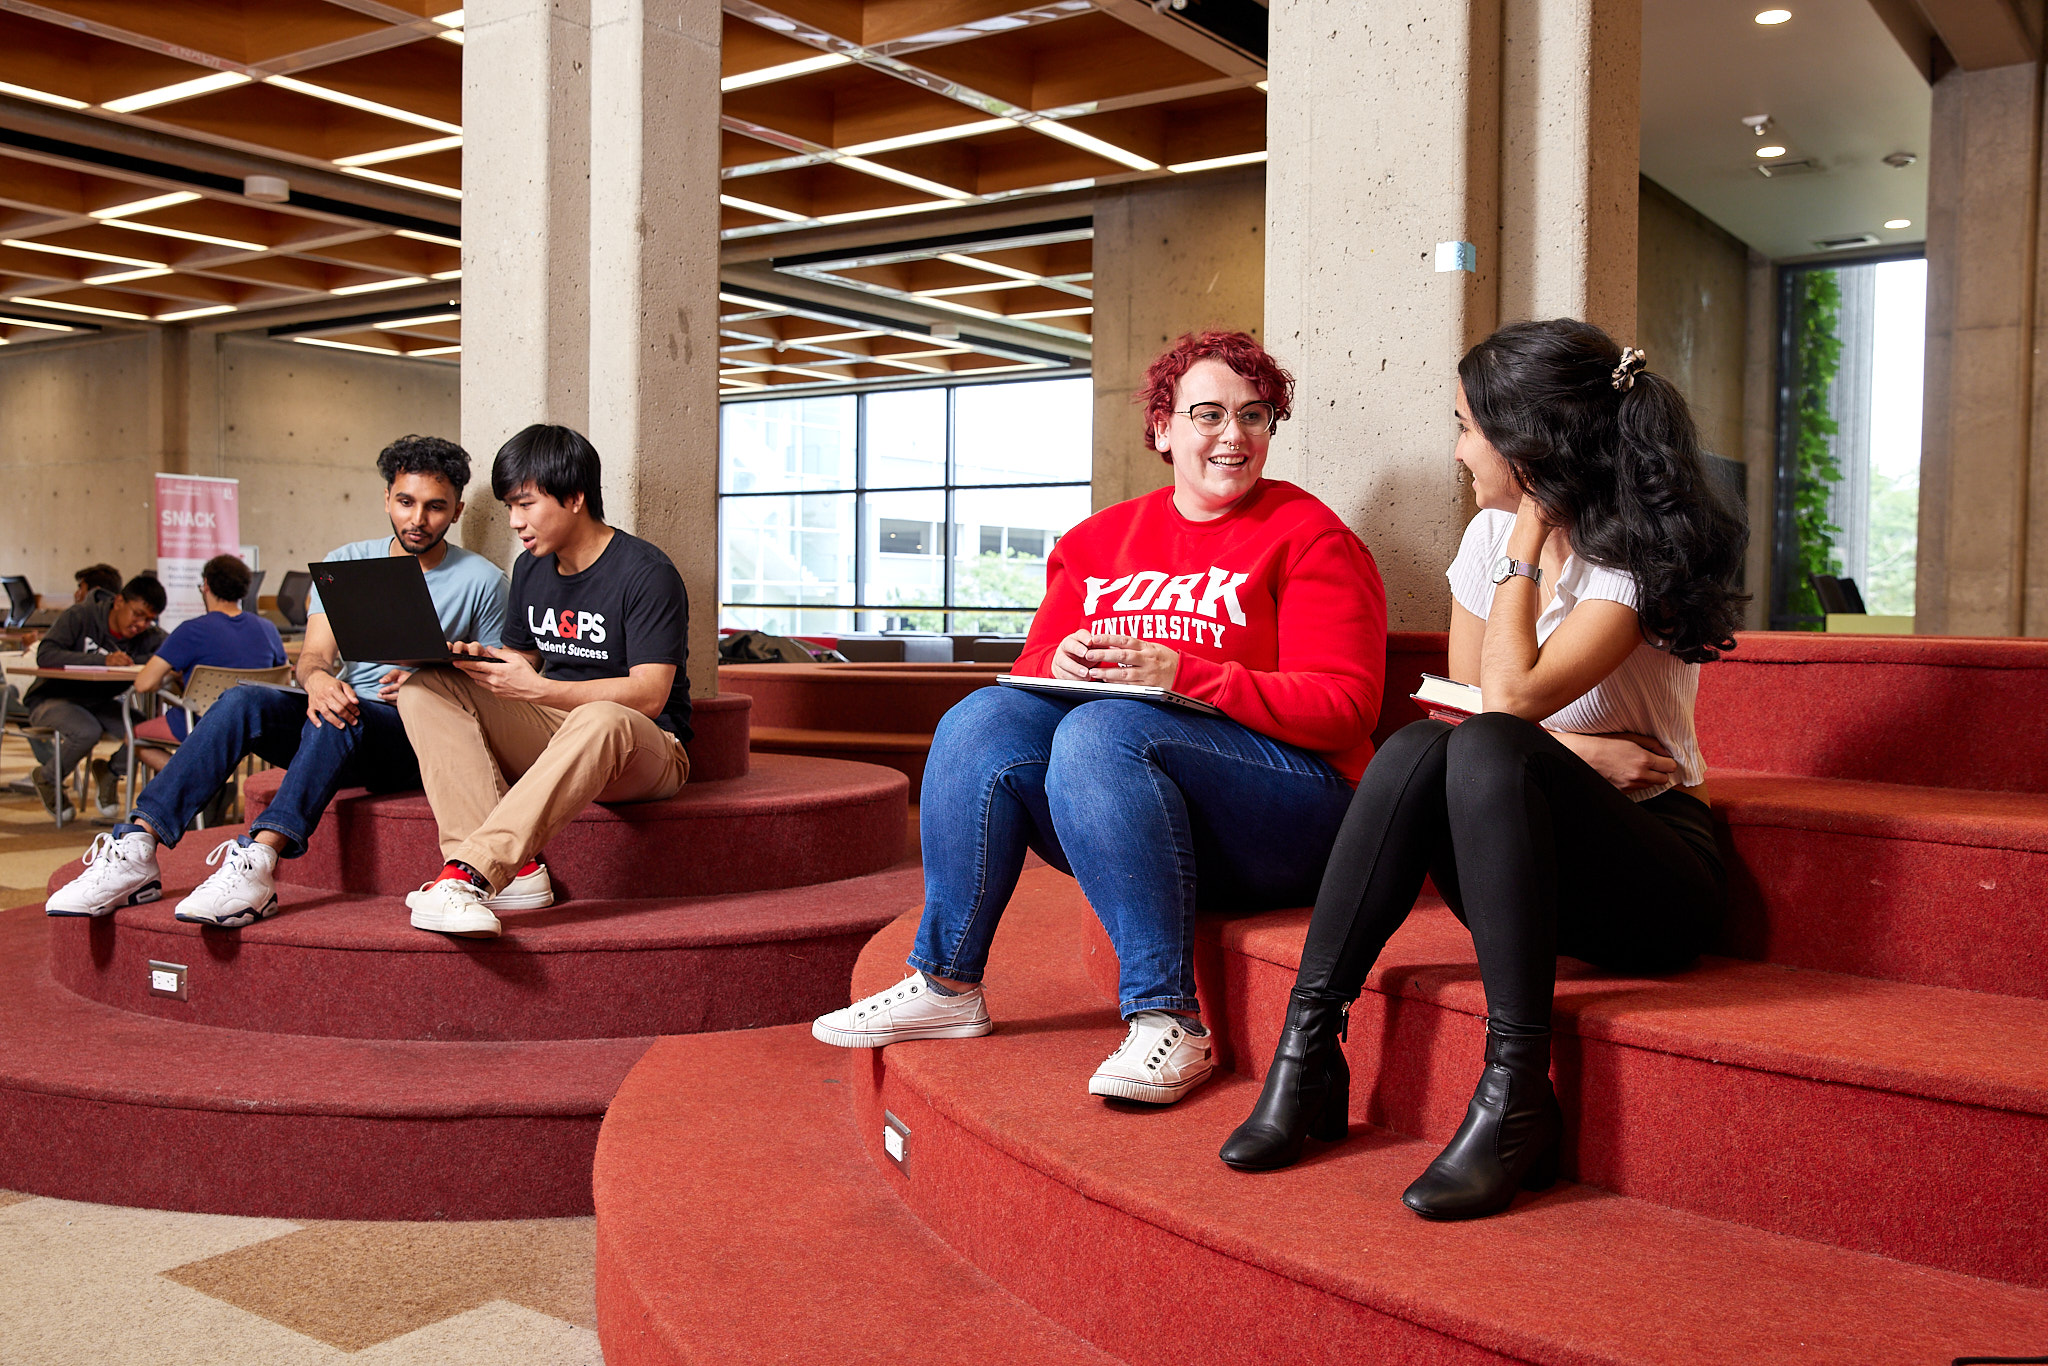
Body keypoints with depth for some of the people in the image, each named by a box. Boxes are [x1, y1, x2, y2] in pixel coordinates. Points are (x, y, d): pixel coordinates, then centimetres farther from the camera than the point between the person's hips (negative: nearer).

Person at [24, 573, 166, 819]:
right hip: (53, 699, -4)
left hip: (100, 705, 4)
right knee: (87, 732, -35)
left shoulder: (147, 636, -2)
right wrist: (103, 661, -39)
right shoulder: (79, 616, -15)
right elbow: (45, 655, -28)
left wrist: (132, 662, -34)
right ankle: (47, 778, -2)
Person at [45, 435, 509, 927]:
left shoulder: (481, 580, 3)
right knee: (241, 701, -24)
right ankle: (136, 851, -31)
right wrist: (318, 679, -24)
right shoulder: (346, 562, 12)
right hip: (340, 720, 4)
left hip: (414, 737, -4)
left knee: (341, 720, -36)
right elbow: (314, 654, 1)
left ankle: (257, 861, -50)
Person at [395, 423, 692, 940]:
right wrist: (480, 659, -3)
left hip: (646, 749, -7)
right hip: (551, 733, 7)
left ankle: (466, 872, -45)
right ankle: (509, 869, -31)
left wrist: (536, 689, -28)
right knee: (425, 687, -14)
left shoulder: (647, 573, -12)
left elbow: (648, 696, -20)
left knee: (600, 721, -42)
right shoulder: (530, 569, 11)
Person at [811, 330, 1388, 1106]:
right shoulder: (1099, 540, 15)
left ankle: (1170, 1023, -32)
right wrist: (1062, 664, -10)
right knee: (986, 719, -17)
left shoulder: (1310, 538, -1)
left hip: (1287, 808, -5)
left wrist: (1183, 674, -21)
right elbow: (1033, 667, 16)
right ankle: (946, 985, -13)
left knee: (1101, 732, -31)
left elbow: (1342, 707, -11)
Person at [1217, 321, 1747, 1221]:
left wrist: (1528, 536, -16)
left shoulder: (1638, 555, -13)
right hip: (1517, 857, 5)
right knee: (1418, 750, -26)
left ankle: (1515, 1095, -32)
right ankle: (1307, 1051, -26)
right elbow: (1464, 706, 4)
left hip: (1653, 869, -5)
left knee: (1488, 750, -34)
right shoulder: (1490, 537, 7)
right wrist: (1569, 749, -15)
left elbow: (1508, 699, -26)